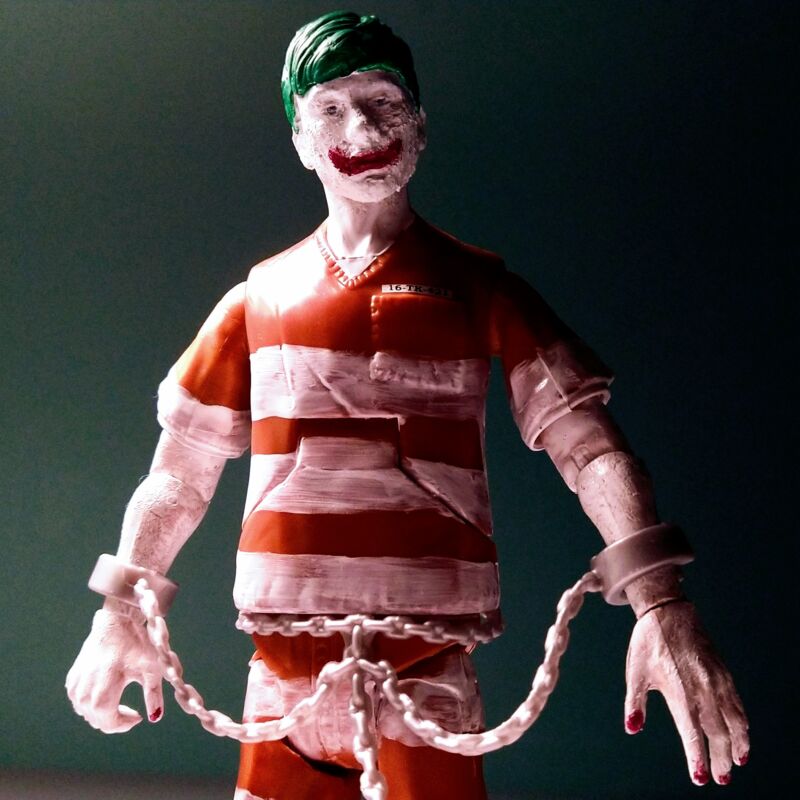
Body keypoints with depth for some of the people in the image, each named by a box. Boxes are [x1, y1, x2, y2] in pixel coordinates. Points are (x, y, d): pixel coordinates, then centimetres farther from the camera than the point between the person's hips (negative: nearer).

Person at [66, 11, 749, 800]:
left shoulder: (476, 286, 7)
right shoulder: (260, 298, 12)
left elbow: (589, 445, -3)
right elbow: (178, 475, 14)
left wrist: (660, 604, -17)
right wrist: (121, 611, 1)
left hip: (424, 682, -2)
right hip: (283, 686, 2)